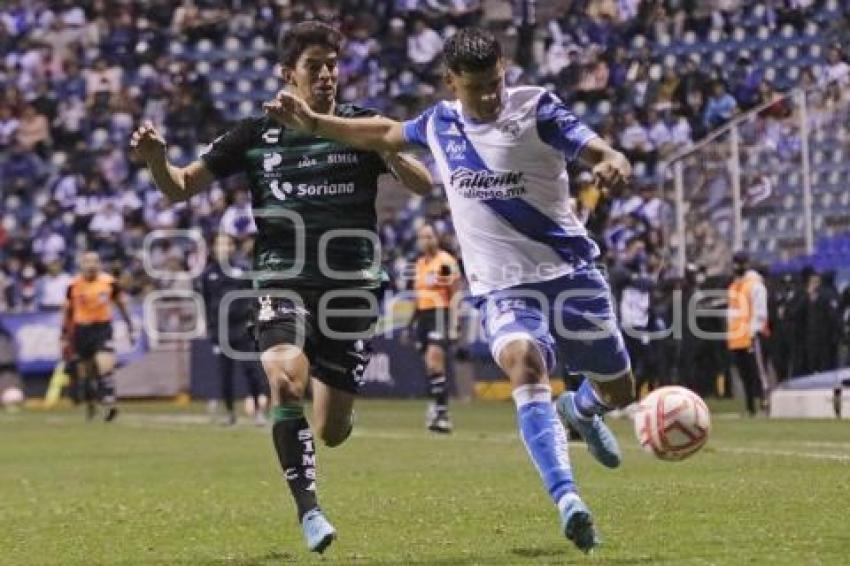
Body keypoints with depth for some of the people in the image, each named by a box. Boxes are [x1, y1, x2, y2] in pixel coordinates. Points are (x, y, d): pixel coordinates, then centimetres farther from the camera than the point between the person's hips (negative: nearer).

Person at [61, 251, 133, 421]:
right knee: (85, 371, 10)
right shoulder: (74, 285, 0)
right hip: (82, 329, 2)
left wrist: (130, 327, 9)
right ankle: (90, 405, 29)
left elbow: (121, 304, 9)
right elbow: (68, 311, 9)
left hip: (103, 328, -2)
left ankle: (109, 404, -23)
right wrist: (65, 337, 9)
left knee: (105, 366, -19)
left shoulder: (109, 282, -3)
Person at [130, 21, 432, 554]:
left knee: (331, 432, 3)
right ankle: (309, 510, -21)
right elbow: (182, 187, 8)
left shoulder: (363, 125, 5)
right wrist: (156, 158, -14)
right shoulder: (258, 134, 6)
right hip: (282, 285, 0)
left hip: (352, 289, 1)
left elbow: (423, 185, -4)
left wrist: (386, 149, -23)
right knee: (286, 380, -30)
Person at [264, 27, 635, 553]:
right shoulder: (440, 122, 3)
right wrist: (313, 123, 23)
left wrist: (613, 163, -44)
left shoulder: (536, 108, -9)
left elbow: (599, 152, -20)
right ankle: (567, 498, -41)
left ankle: (579, 410, 50)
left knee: (618, 390, 10)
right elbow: (387, 134, 24)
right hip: (504, 288, 1)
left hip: (571, 273, 0)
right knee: (524, 361, -31)